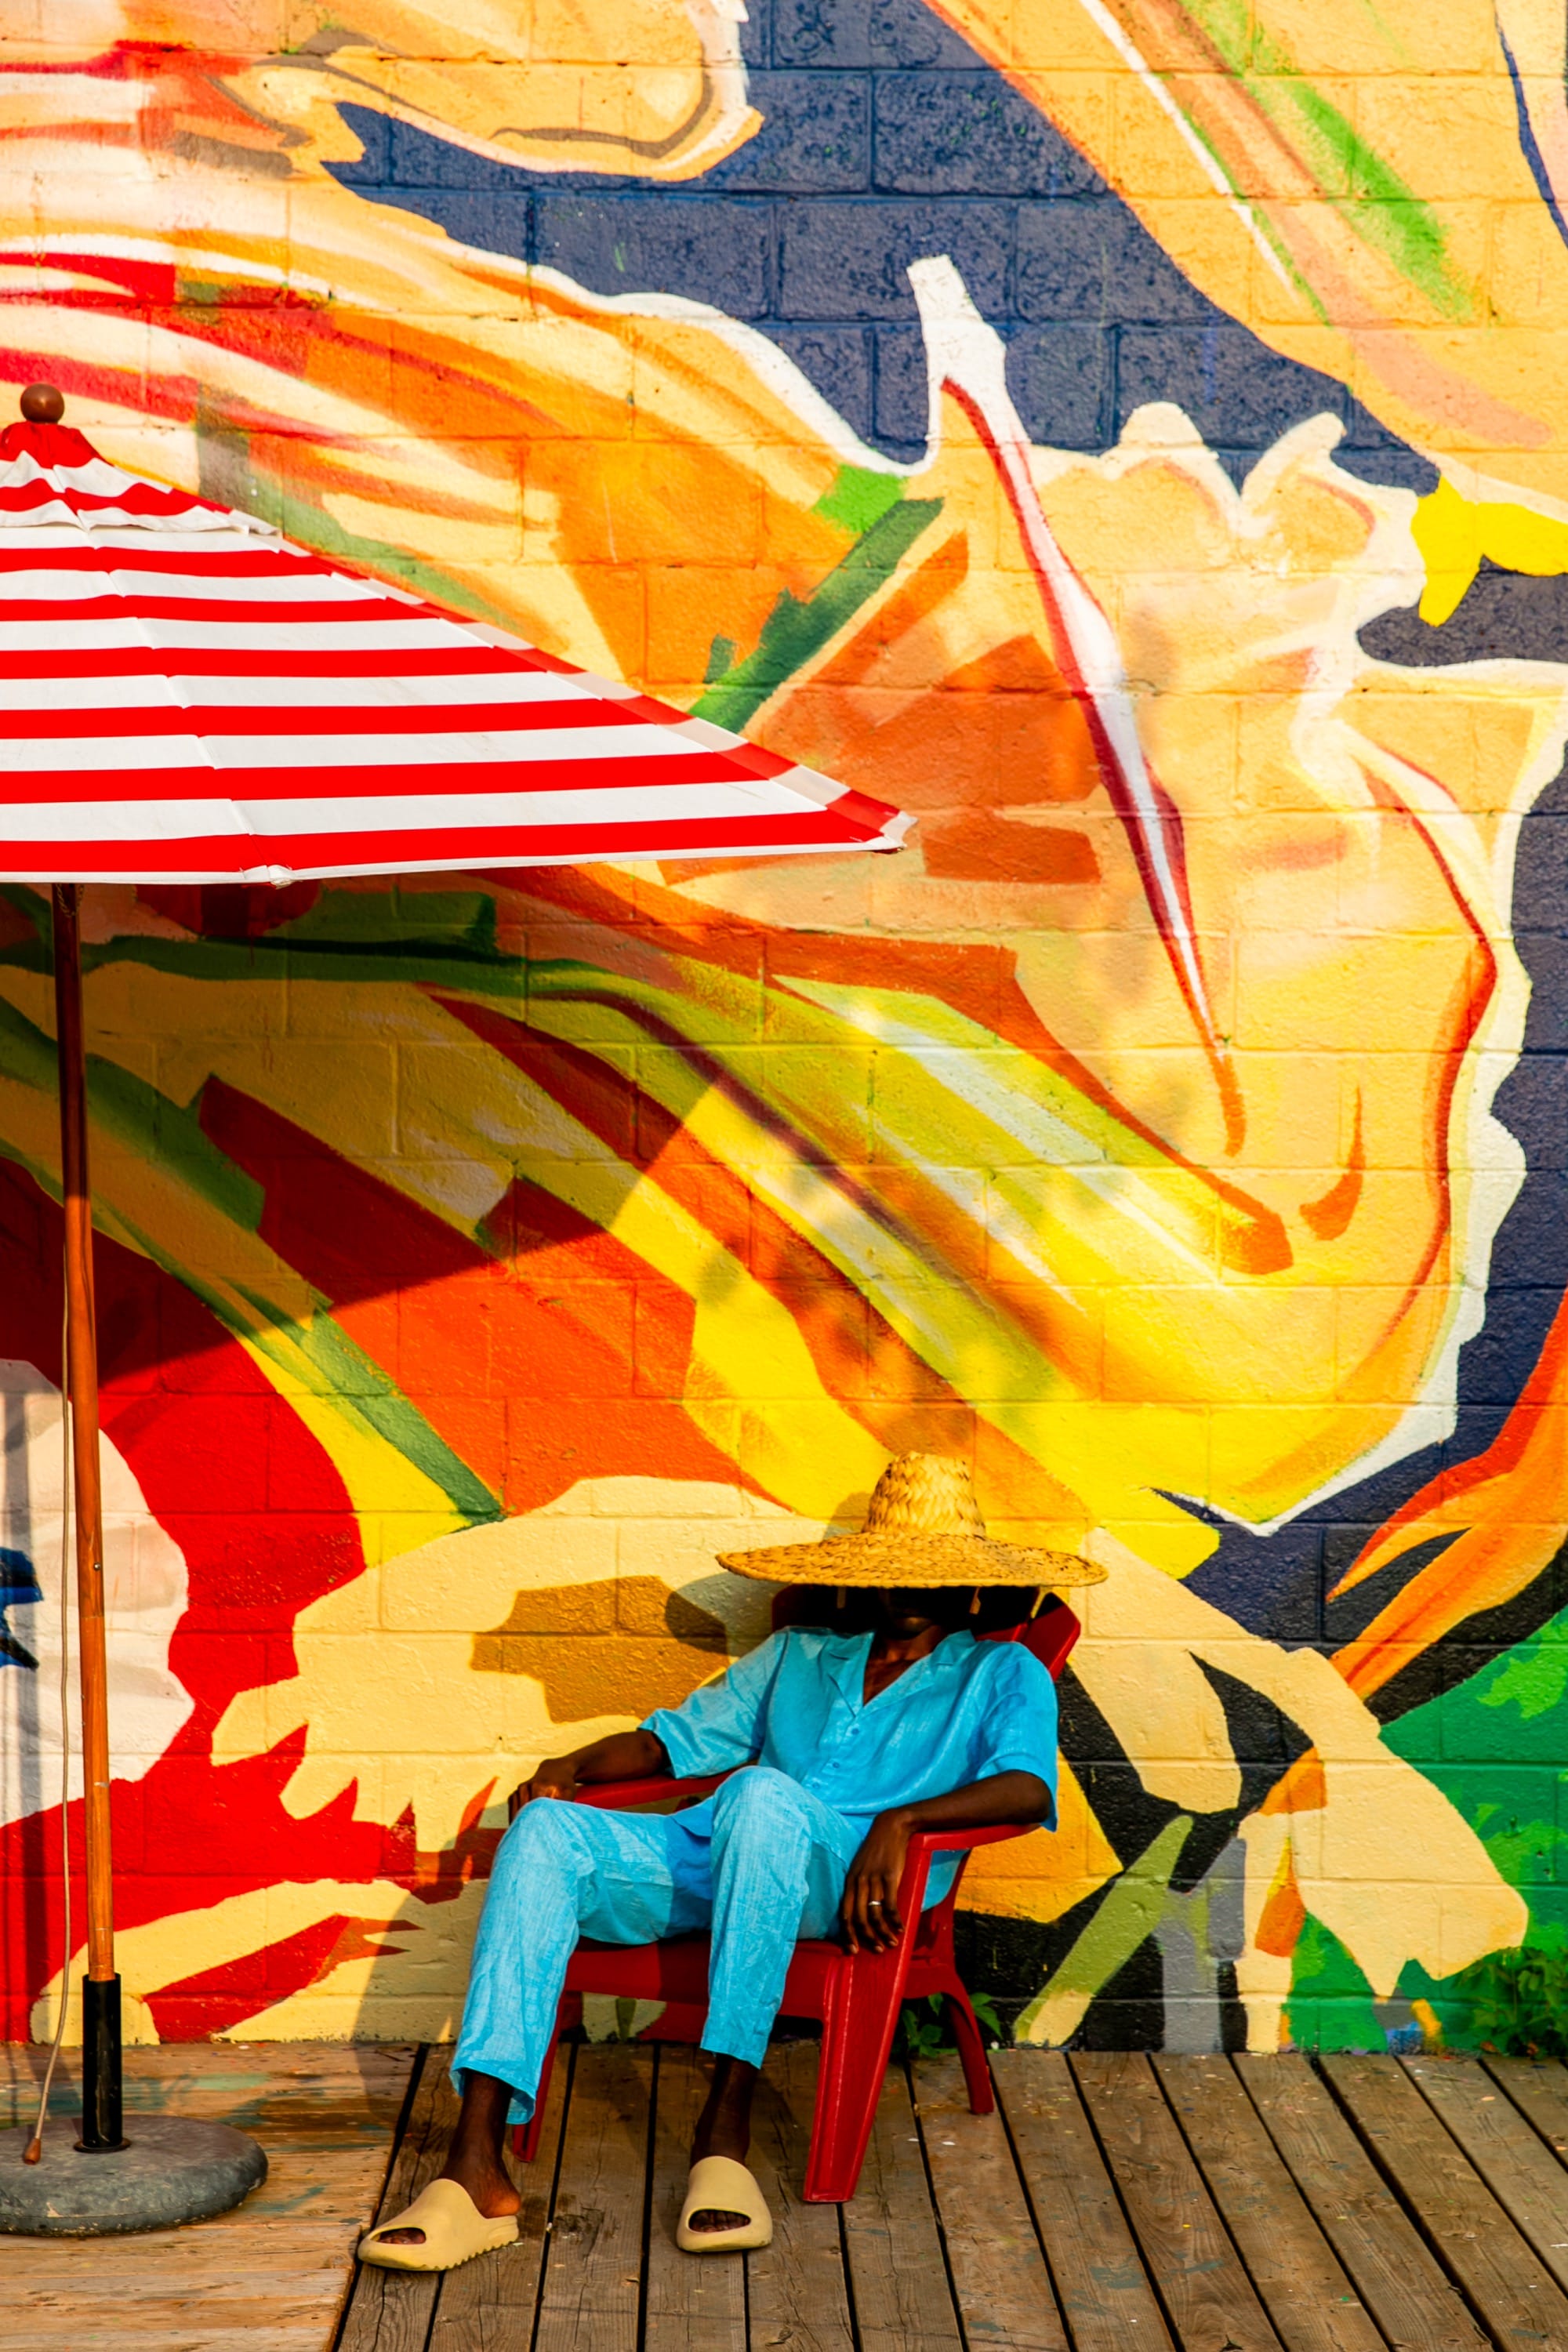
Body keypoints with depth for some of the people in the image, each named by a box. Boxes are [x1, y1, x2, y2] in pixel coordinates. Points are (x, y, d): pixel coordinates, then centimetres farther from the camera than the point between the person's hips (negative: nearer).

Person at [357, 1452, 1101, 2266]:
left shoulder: (1000, 1674, 18)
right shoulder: (799, 1655, 33)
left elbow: (1026, 1787, -2)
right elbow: (678, 1738, 30)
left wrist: (902, 1821, -20)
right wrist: (574, 1765, 9)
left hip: (848, 1884, -5)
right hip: (710, 1860, 5)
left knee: (763, 1794, -38)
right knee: (545, 1831, -23)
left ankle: (725, 2122, -36)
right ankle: (475, 2173, -34)